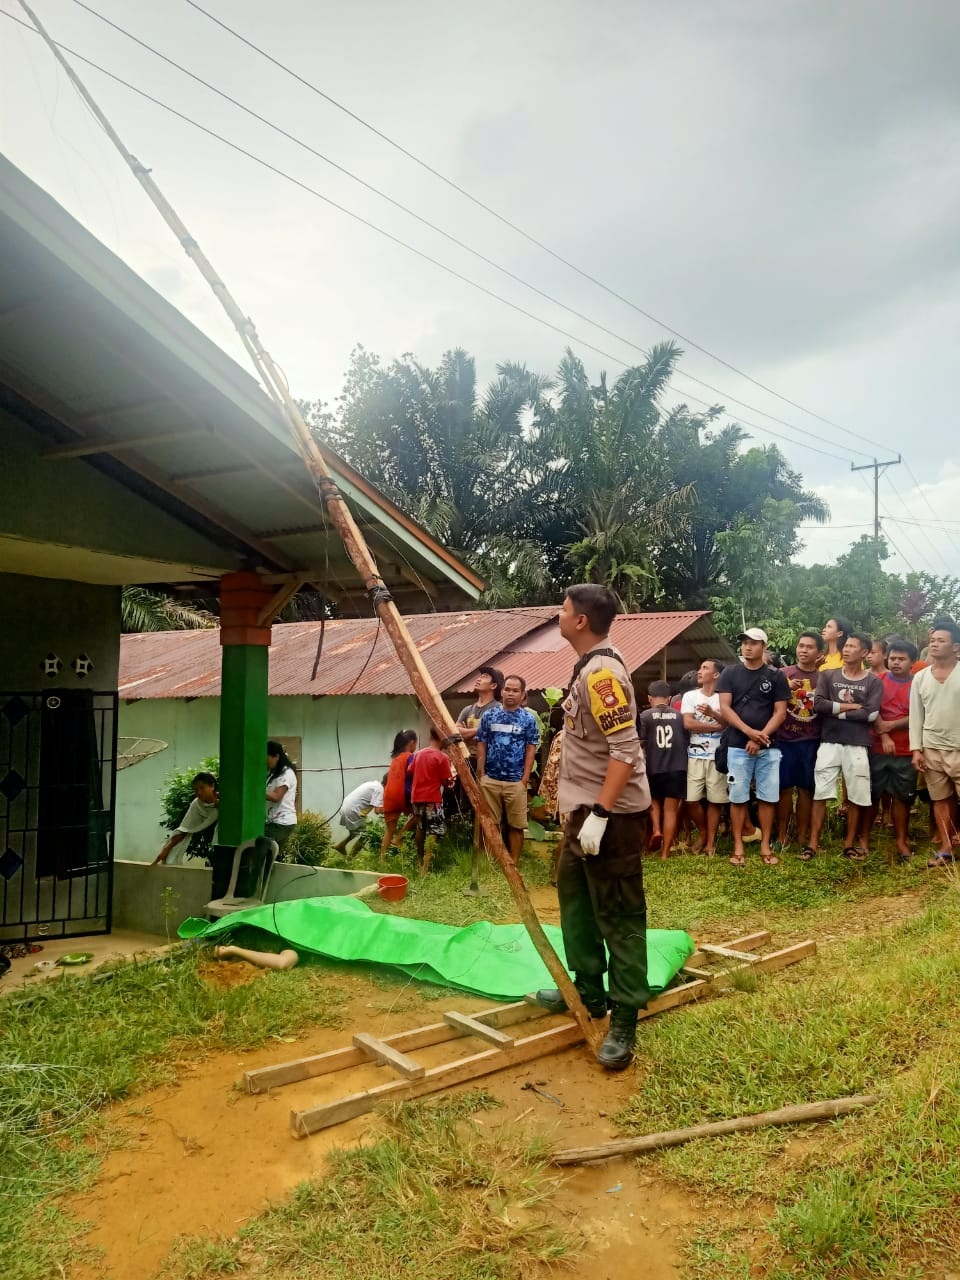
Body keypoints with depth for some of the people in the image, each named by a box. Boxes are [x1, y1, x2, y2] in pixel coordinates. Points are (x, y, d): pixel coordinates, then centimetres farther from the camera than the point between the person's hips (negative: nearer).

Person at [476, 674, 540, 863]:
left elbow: (531, 750, 1)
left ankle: (513, 864, 12)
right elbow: (481, 746, 7)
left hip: (516, 782, -1)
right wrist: (480, 774, 1)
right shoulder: (489, 715, 6)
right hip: (490, 780, 1)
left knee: (516, 825, 4)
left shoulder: (529, 719, 2)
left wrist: (525, 779, -6)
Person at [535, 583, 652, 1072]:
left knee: (618, 916, -3)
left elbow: (625, 749, -27)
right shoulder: (588, 666, 11)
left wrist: (600, 814, -28)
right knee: (574, 895, 20)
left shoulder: (602, 672, -21)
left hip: (612, 814, -11)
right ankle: (589, 991, 33)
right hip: (586, 808, 11)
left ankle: (624, 1021, 6)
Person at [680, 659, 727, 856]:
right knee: (692, 799, -2)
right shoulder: (690, 696, 6)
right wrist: (717, 726, -7)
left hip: (718, 755, -1)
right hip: (695, 755, 1)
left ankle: (711, 841, 13)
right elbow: (688, 724, -5)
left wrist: (712, 713, -21)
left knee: (715, 800, 1)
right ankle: (703, 832, 21)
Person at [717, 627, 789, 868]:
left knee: (768, 796, 4)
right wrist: (749, 732, -15)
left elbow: (780, 712, 1)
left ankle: (765, 845, 14)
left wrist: (760, 738, -11)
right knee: (738, 797, 2)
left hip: (769, 747, 1)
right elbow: (725, 708, -3)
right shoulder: (730, 673, 4)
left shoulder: (776, 676, 5)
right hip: (738, 746, -1)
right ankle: (738, 847, 9)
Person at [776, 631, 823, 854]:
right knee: (785, 787, 3)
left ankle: (803, 836, 17)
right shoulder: (783, 674, 3)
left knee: (806, 789, 7)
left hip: (811, 741, 1)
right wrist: (787, 689, -15)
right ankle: (782, 835, 13)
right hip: (785, 739, -1)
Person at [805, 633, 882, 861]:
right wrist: (851, 706, -8)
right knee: (820, 793, 0)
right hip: (829, 743, 1)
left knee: (855, 797, 5)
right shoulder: (827, 676, 8)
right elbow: (818, 704, -6)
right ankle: (813, 843, 4)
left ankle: (850, 843, 17)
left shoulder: (873, 682, 4)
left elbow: (871, 714, -9)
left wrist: (837, 711, -7)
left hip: (857, 746, -1)